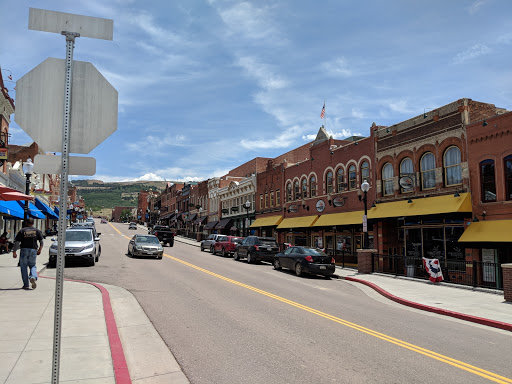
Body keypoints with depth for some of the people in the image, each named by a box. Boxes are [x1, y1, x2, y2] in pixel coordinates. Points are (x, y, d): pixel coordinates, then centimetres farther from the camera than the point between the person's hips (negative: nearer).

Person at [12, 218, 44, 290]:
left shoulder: (22, 231, -1)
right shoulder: (37, 231, 5)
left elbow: (17, 242, -5)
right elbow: (41, 241, 3)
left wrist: (14, 252, -2)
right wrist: (40, 249, 13)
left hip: (24, 250, -1)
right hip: (33, 250, 2)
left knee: (24, 267, 7)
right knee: (32, 266, 16)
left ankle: (26, 285, 8)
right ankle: (33, 277, -13)